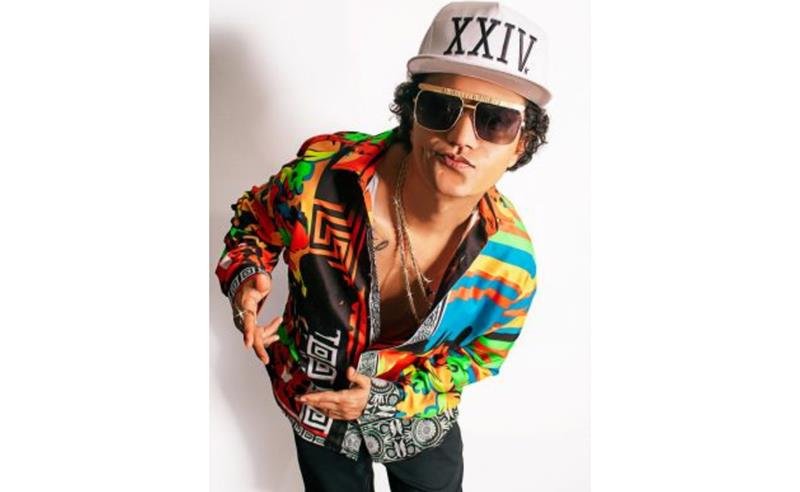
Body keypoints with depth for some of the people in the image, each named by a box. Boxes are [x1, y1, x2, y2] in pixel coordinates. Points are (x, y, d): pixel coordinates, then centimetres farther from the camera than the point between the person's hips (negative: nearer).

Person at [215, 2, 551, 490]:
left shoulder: (511, 262, -29)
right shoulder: (320, 178, -32)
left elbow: (485, 350, -9)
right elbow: (255, 218, -8)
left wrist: (391, 398, -20)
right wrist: (245, 276, -28)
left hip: (422, 421, 1)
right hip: (316, 407, 0)